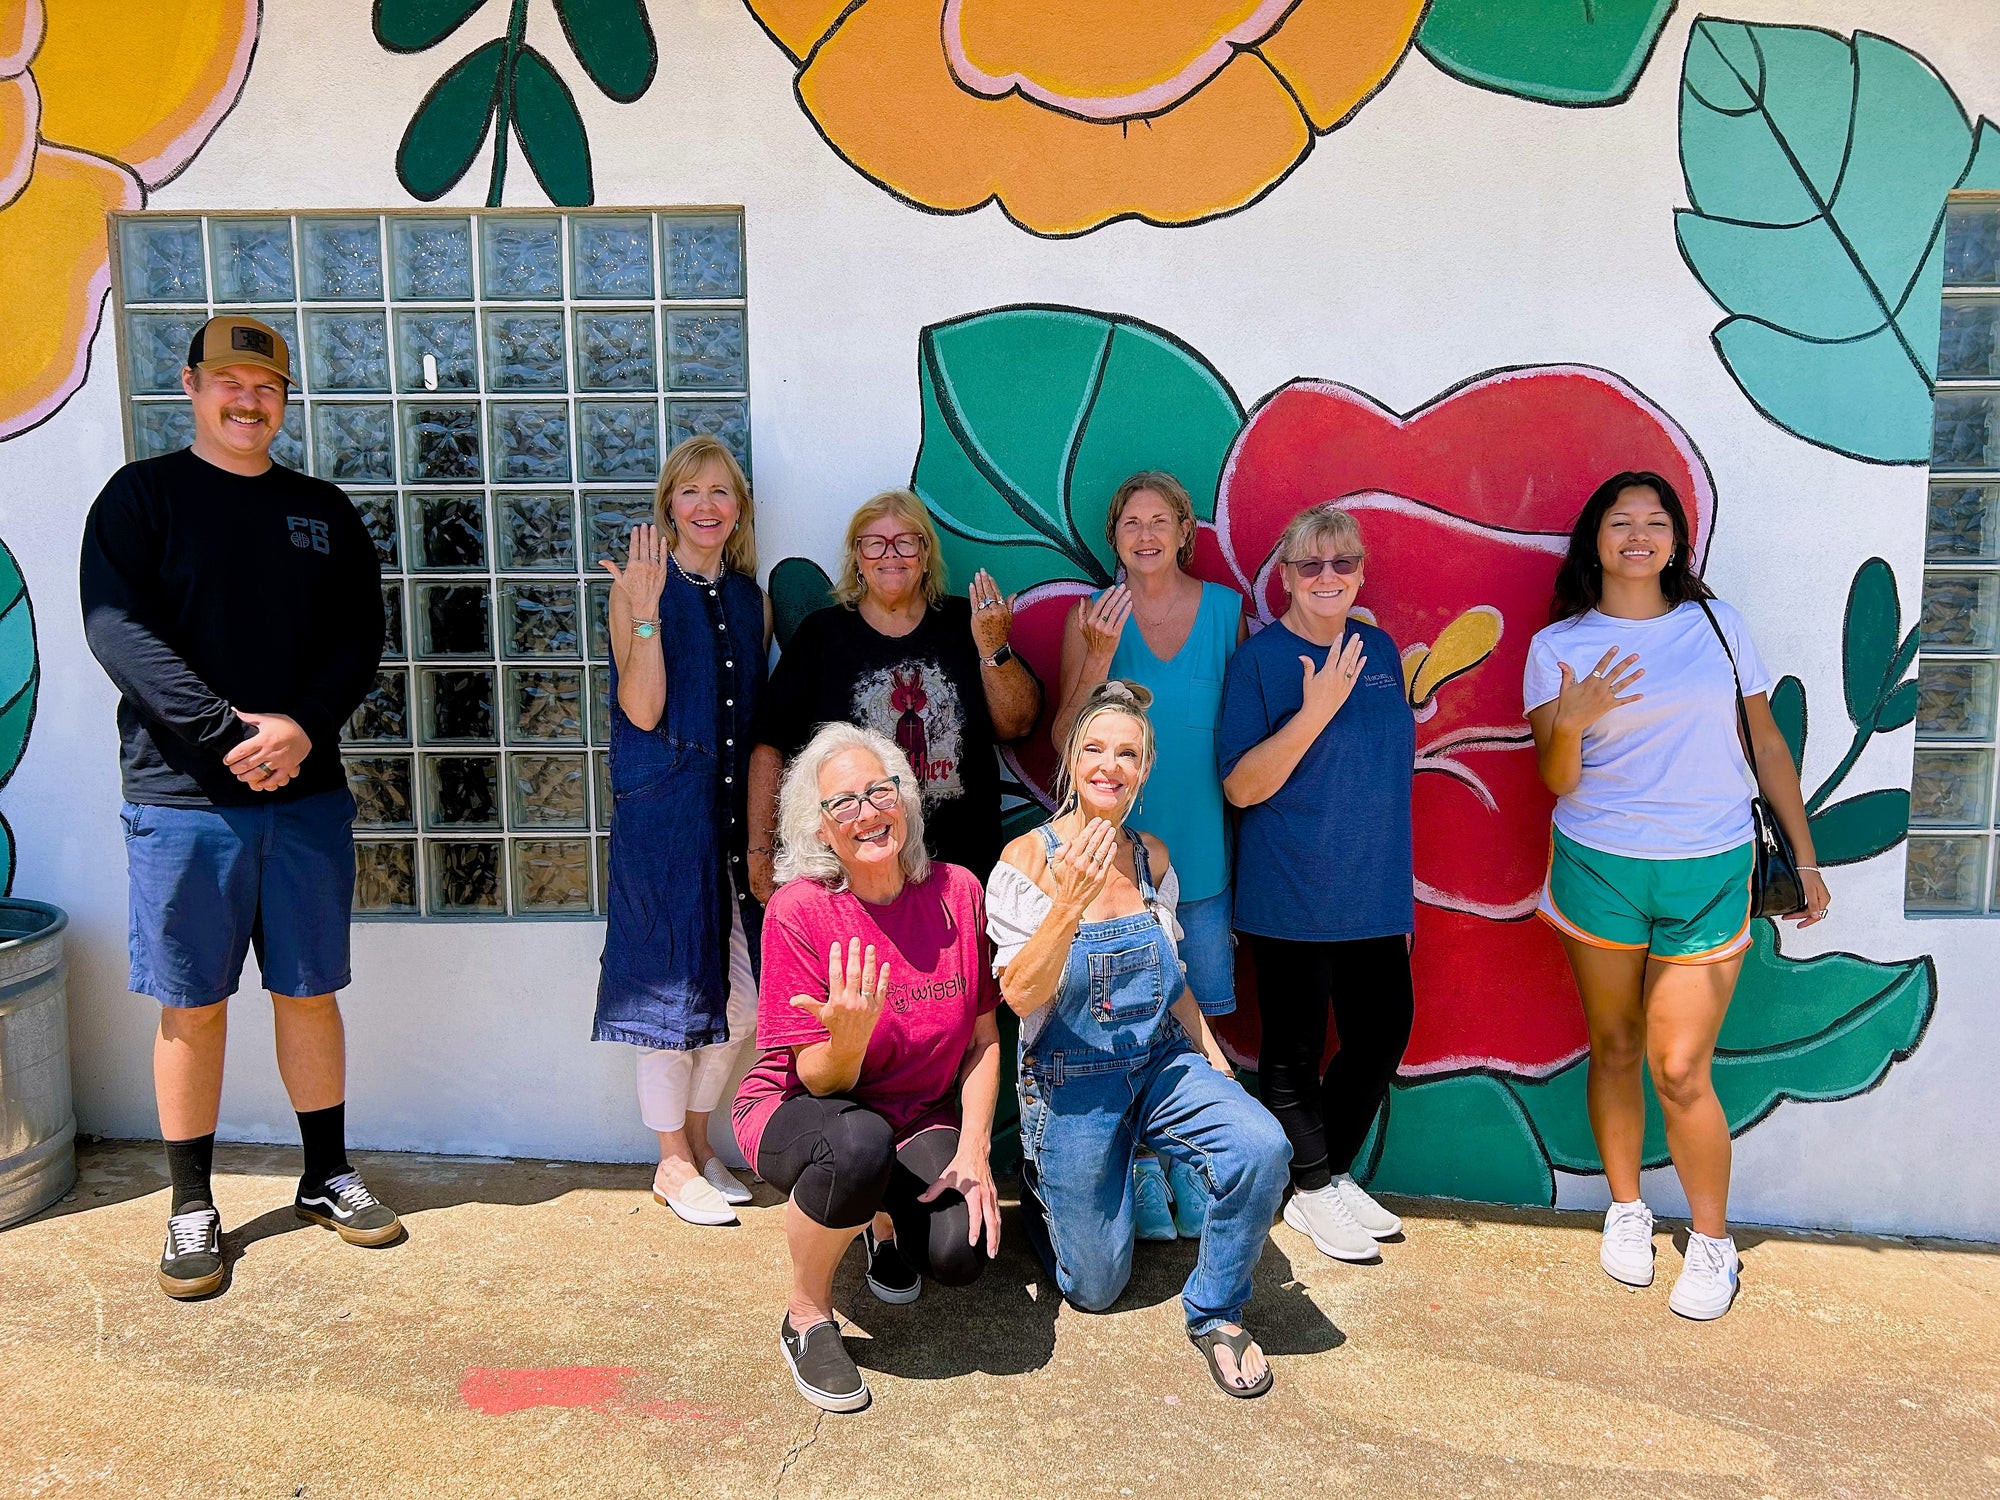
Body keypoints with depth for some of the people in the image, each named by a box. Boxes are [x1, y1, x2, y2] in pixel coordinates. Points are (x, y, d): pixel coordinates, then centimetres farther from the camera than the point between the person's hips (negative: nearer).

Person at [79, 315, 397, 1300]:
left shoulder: (324, 511, 12)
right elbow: (116, 629, -9)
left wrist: (302, 727, -12)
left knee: (310, 991, 10)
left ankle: (327, 1177, 25)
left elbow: (361, 636, 5)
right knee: (193, 1006, 5)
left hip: (307, 794, 3)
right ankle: (191, 1208, 19)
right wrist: (231, 732, -18)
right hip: (183, 798, -2)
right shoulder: (141, 496, 2)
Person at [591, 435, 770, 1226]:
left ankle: (699, 1139, 28)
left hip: (736, 810, 5)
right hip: (662, 811, -5)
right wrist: (645, 612, -22)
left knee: (740, 994, 8)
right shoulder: (641, 589, -4)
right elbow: (642, 711, -13)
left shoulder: (751, 598, 11)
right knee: (672, 987, 3)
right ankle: (674, 1163, 19)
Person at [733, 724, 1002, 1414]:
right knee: (860, 1143, -39)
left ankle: (887, 1216, 18)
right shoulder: (799, 910, -19)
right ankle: (807, 1318, -10)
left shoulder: (957, 892, -8)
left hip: (921, 1117, 4)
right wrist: (848, 1037, -40)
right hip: (800, 1111, -3)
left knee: (960, 1254, -22)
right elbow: (821, 1081, -17)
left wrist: (973, 1148, -12)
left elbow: (983, 1037, -1)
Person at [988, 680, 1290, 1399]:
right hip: (1072, 1082, -3)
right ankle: (1041, 1185, 36)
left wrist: (1214, 1057, 3)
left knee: (1262, 1147, -26)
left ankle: (1215, 1312, -1)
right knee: (1096, 1287, 4)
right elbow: (1021, 996, -20)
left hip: (1162, 1064, 4)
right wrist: (1071, 903, -33)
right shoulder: (1029, 860, -13)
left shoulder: (1152, 858, 1)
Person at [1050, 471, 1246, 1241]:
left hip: (1202, 841, 2)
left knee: (1194, 1010, 9)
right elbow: (1066, 739, -6)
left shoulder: (1225, 608, 3)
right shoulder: (1092, 616, -2)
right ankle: (1143, 1162, 21)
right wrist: (1098, 656, -19)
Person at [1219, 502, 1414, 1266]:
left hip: (1374, 888, 6)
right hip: (1291, 895, -6)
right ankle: (1311, 1188, 26)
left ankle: (1332, 1171, 32)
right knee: (1296, 1047, 6)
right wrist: (1315, 710, -25)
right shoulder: (1259, 659, -10)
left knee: (1384, 1031, 12)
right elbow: (1242, 786, -17)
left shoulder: (1379, 650, 8)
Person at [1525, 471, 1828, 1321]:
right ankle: (1626, 1210, 32)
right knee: (1613, 1049, 10)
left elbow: (1766, 744, 11)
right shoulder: (1558, 646, 1)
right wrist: (1570, 724, -25)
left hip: (1708, 875, 0)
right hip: (1598, 868, 0)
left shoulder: (1716, 624, 6)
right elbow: (1557, 780, -4)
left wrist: (1804, 856, 10)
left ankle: (1713, 1242, 17)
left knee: (1680, 1071, -3)